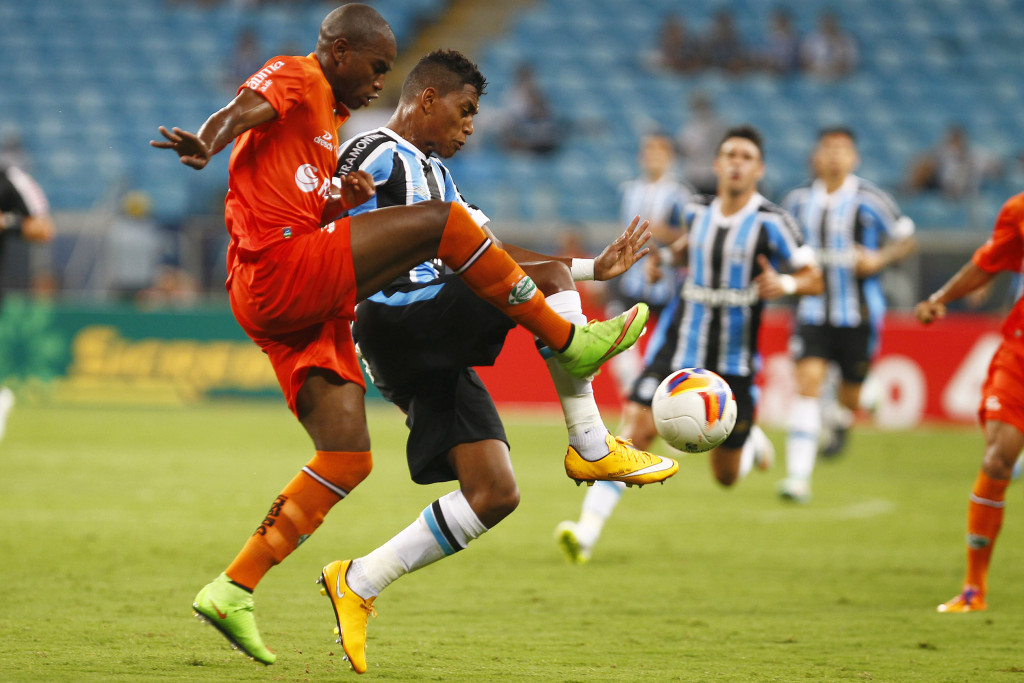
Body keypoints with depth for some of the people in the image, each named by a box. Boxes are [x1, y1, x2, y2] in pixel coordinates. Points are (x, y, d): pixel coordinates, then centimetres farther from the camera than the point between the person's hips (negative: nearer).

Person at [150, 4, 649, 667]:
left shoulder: (329, 117, 29)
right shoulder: (295, 78, 0)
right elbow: (243, 110, -22)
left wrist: (344, 198, 5)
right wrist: (206, 143, -44)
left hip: (303, 309, 10)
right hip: (281, 272, -10)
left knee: (349, 458, 4)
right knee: (441, 220, -17)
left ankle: (232, 592, 4)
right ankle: (570, 343, -10)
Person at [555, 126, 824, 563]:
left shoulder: (771, 223, -9)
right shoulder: (697, 210, 5)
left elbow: (814, 278, -6)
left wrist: (786, 284, -25)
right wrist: (669, 254, 11)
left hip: (733, 363, -2)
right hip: (679, 346, 2)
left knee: (725, 475, 10)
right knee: (636, 428, -20)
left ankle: (753, 444, 47)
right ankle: (588, 529, -24)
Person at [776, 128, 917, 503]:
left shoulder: (869, 199, -6)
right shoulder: (799, 199, 3)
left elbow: (906, 239, 2)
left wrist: (880, 259, -15)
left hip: (858, 314, -1)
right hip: (813, 311, 1)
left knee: (851, 387, 7)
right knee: (808, 381, -16)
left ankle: (843, 425, 48)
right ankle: (798, 475, -19)